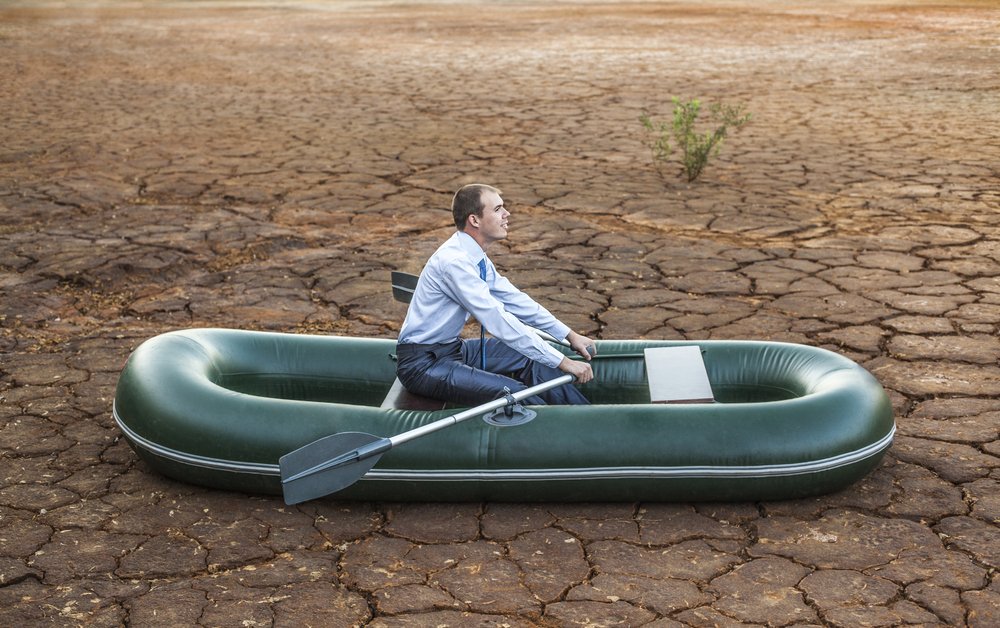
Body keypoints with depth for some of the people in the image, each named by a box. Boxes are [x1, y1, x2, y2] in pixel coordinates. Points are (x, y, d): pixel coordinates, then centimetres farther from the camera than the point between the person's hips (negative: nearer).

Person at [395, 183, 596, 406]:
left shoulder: (476, 257, 4)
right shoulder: (453, 261, -25)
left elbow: (514, 300, 13)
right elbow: (499, 321, -29)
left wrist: (570, 335, 9)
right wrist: (562, 362, -27)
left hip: (453, 348, 10)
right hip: (422, 364, -10)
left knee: (532, 360, 5)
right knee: (514, 394, -24)